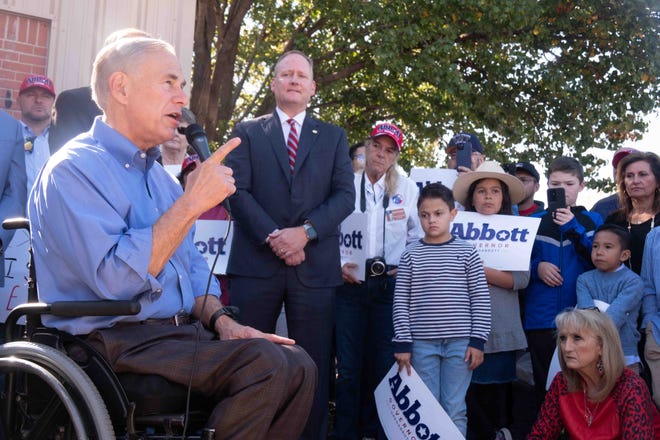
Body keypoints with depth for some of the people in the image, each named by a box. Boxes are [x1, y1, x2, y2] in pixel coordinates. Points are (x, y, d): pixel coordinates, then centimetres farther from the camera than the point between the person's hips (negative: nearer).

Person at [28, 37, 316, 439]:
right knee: (265, 363, -25)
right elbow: (116, 280, -24)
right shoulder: (74, 169, -12)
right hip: (115, 341, -8)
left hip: (180, 331, 8)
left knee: (298, 366, -7)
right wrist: (192, 202, -21)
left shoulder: (158, 175, 16)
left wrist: (221, 320, 2)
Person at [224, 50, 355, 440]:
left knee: (314, 365, 2)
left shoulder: (334, 137, 15)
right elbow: (238, 191, 0)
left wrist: (305, 231, -12)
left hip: (315, 265, 1)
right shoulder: (248, 132, 12)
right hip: (256, 262, -1)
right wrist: (274, 237, -13)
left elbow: (345, 195, 4)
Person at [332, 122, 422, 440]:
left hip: (390, 283, 1)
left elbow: (419, 236, 11)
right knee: (348, 363, 2)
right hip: (351, 281, 0)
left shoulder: (407, 189, 7)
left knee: (384, 362, 4)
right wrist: (339, 265, -8)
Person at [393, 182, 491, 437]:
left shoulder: (467, 253, 3)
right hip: (422, 343, 1)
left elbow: (481, 300, 2)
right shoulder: (411, 255, 4)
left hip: (460, 343, -1)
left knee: (455, 410, 4)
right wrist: (403, 343, -2)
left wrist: (477, 341, -3)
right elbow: (401, 302, 3)